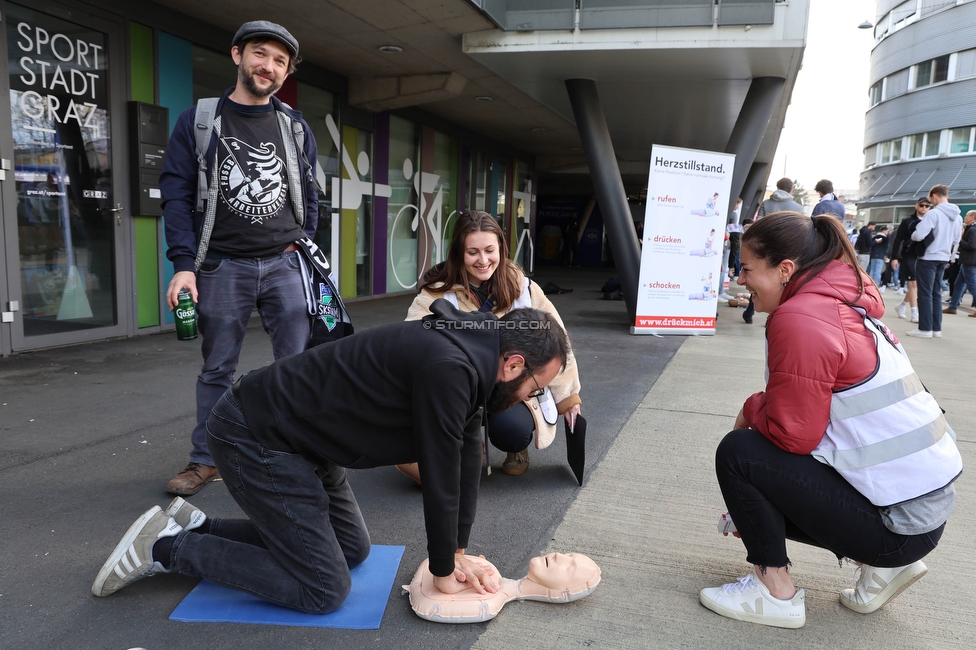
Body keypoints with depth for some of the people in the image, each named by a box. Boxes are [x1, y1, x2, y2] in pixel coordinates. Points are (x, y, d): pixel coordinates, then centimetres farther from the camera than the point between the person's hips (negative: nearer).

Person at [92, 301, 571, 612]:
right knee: (324, 589, -6)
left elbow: (466, 458, 7)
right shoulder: (448, 369, -28)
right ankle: (167, 547, 4)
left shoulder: (468, 353, 3)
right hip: (253, 439, -10)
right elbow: (440, 477, -20)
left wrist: (457, 553, 8)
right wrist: (443, 573, -5)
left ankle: (196, 527, 22)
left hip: (297, 436, 10)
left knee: (353, 549, 18)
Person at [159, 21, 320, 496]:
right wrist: (184, 265, -10)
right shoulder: (198, 122, 3)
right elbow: (177, 195, -2)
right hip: (222, 266, -1)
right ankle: (205, 460, 20)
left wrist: (301, 244, 5)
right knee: (217, 369, 7)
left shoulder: (295, 126, 10)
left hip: (285, 264, 2)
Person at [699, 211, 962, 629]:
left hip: (898, 522, -9)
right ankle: (882, 566, 18)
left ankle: (775, 593, 3)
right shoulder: (845, 303, 8)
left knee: (737, 452, -11)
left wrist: (752, 410, -1)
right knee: (767, 494, 21)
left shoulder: (800, 318, -21)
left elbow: (793, 435, -20)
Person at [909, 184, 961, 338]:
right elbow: (956, 240, 15)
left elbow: (919, 235, -21)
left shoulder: (934, 213, -16)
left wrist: (912, 236, -1)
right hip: (943, 258, 7)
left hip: (928, 258, -7)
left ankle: (925, 329, -1)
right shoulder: (956, 215, 8)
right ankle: (936, 328, 15)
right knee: (936, 293, 12)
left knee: (925, 294, -2)